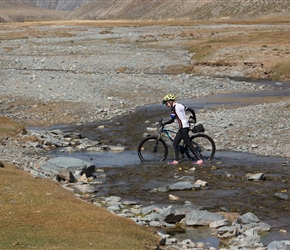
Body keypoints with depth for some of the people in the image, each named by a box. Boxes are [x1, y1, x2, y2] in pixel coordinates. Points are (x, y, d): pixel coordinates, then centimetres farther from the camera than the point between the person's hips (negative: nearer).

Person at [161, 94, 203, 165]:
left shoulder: (174, 107, -13)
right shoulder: (179, 105, 13)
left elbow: (172, 120, -16)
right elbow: (191, 110, 14)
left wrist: (164, 123, -4)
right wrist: (194, 118, 29)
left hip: (183, 128, -10)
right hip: (182, 128, 10)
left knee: (189, 145, -7)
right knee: (175, 143, 12)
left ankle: (200, 160, -5)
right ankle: (175, 160, 14)